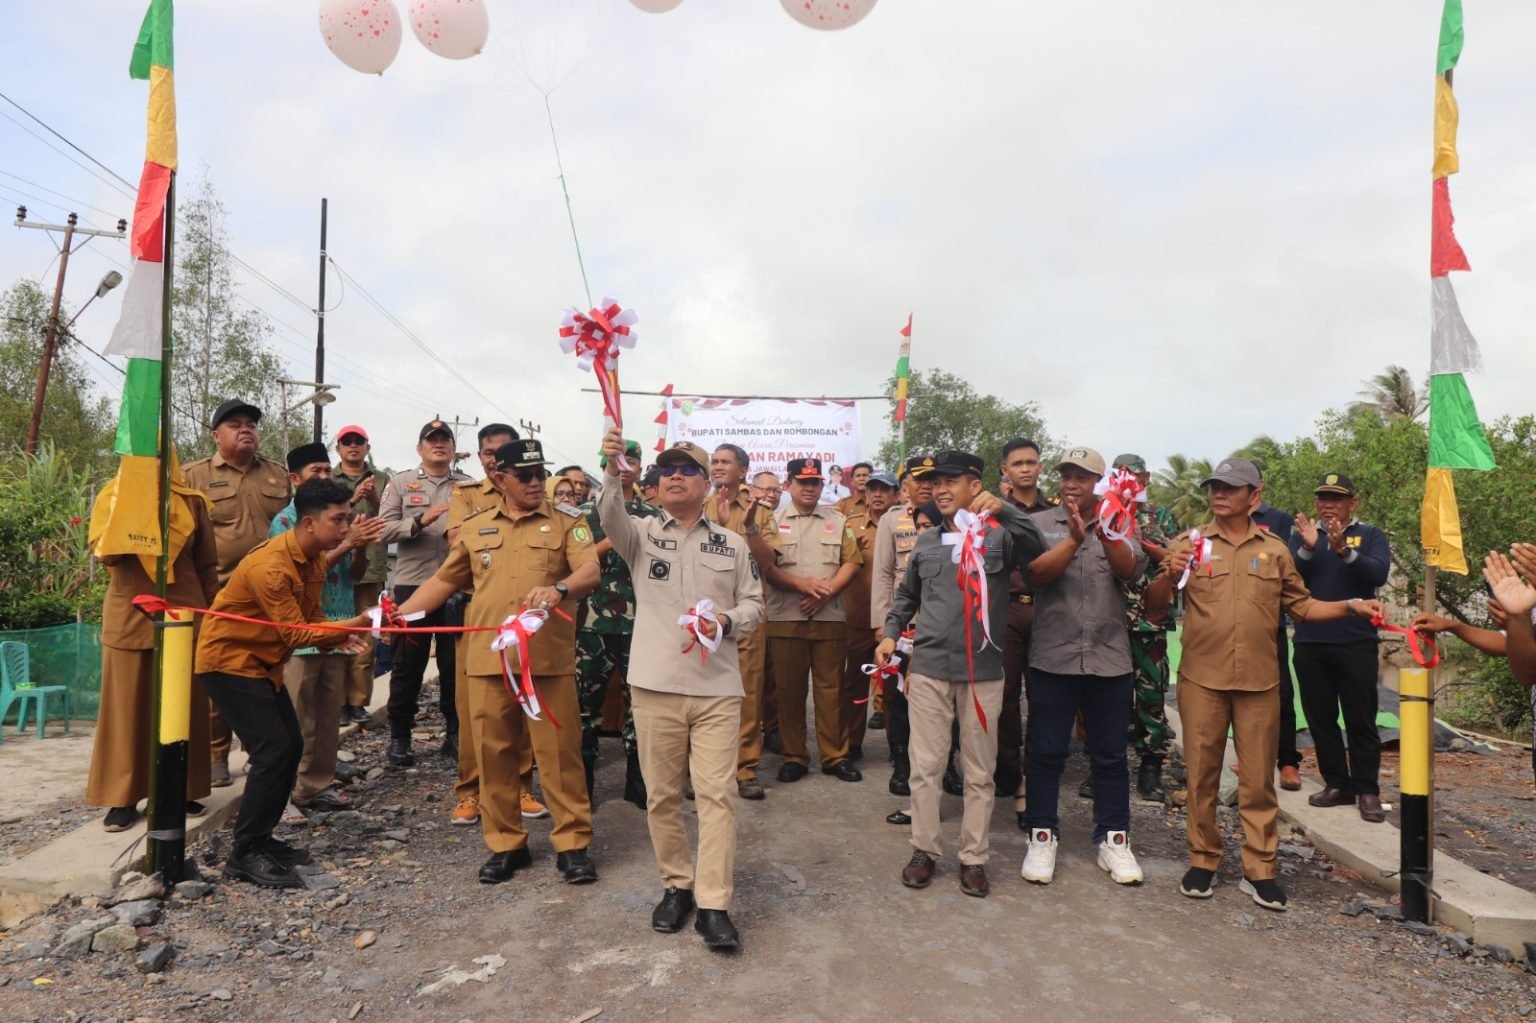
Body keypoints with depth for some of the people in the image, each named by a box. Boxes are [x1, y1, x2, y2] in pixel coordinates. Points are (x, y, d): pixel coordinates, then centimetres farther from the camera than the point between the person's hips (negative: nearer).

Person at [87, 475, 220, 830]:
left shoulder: (192, 501, 4)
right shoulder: (112, 496, 3)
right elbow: (105, 554, -9)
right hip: (129, 619, -1)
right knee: (128, 708, 4)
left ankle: (181, 789, 16)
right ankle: (123, 797, 11)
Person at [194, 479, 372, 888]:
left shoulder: (314, 560, 2)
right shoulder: (270, 565, -27)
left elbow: (311, 616, 4)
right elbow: (295, 633, -27)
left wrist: (339, 636, -17)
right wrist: (352, 624, -37)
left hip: (263, 662, 9)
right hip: (229, 661, -9)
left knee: (291, 747, 8)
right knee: (273, 750, -14)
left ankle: (260, 839, 20)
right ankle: (245, 855, -3)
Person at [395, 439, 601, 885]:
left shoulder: (567, 523, 2)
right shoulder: (474, 527, 12)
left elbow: (590, 571, -13)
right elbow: (443, 582, 19)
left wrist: (558, 589, -34)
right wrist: (397, 614, 8)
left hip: (549, 660, -3)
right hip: (487, 661, 3)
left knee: (559, 753, 2)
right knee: (494, 754, 10)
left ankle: (573, 844, 15)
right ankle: (506, 843, 26)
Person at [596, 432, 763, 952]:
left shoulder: (731, 543, 9)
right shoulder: (641, 533, 4)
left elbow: (754, 604, 10)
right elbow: (610, 516, -19)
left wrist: (726, 622, -11)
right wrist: (613, 471, -38)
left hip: (717, 686, 0)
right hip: (655, 684, 0)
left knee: (716, 793, -1)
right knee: (662, 794, 10)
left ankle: (713, 905, 7)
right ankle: (677, 885, 28)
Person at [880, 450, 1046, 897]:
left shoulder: (999, 536, -1)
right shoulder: (926, 542, 9)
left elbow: (1036, 549, -21)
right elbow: (906, 596, 19)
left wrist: (1004, 509, -32)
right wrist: (890, 632, 7)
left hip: (983, 671, -2)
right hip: (928, 668, 3)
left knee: (979, 771, 9)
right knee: (925, 766, 7)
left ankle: (973, 857, 22)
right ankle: (925, 849, 22)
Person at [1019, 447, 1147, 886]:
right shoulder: (1039, 524, 2)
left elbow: (1130, 570, -13)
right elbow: (1036, 574, -14)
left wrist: (1103, 531, -31)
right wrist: (1074, 539, -28)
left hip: (1110, 659, 2)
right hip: (1052, 658, -1)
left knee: (1110, 754, 11)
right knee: (1046, 751, 6)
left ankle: (1113, 838, 25)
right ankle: (1042, 835, 19)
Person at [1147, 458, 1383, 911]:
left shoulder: (1274, 549, 9)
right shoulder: (1190, 543, 1)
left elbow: (1301, 606, 14)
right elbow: (1154, 602, -3)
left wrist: (1351, 606, 0)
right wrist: (1169, 576, -22)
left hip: (1259, 681, 2)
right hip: (1202, 678, -1)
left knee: (1258, 778, 8)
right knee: (1201, 774, 7)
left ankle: (1259, 870, 18)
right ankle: (1203, 861, 20)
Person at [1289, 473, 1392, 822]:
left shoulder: (1370, 535, 5)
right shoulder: (1302, 535, 9)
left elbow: (1378, 574, -13)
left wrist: (1343, 549, -28)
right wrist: (1307, 548, -21)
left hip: (1357, 642, -2)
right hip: (1310, 643, 2)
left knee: (1361, 720, 3)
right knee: (1320, 719, 9)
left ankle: (1368, 790, 12)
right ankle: (1337, 784, 20)